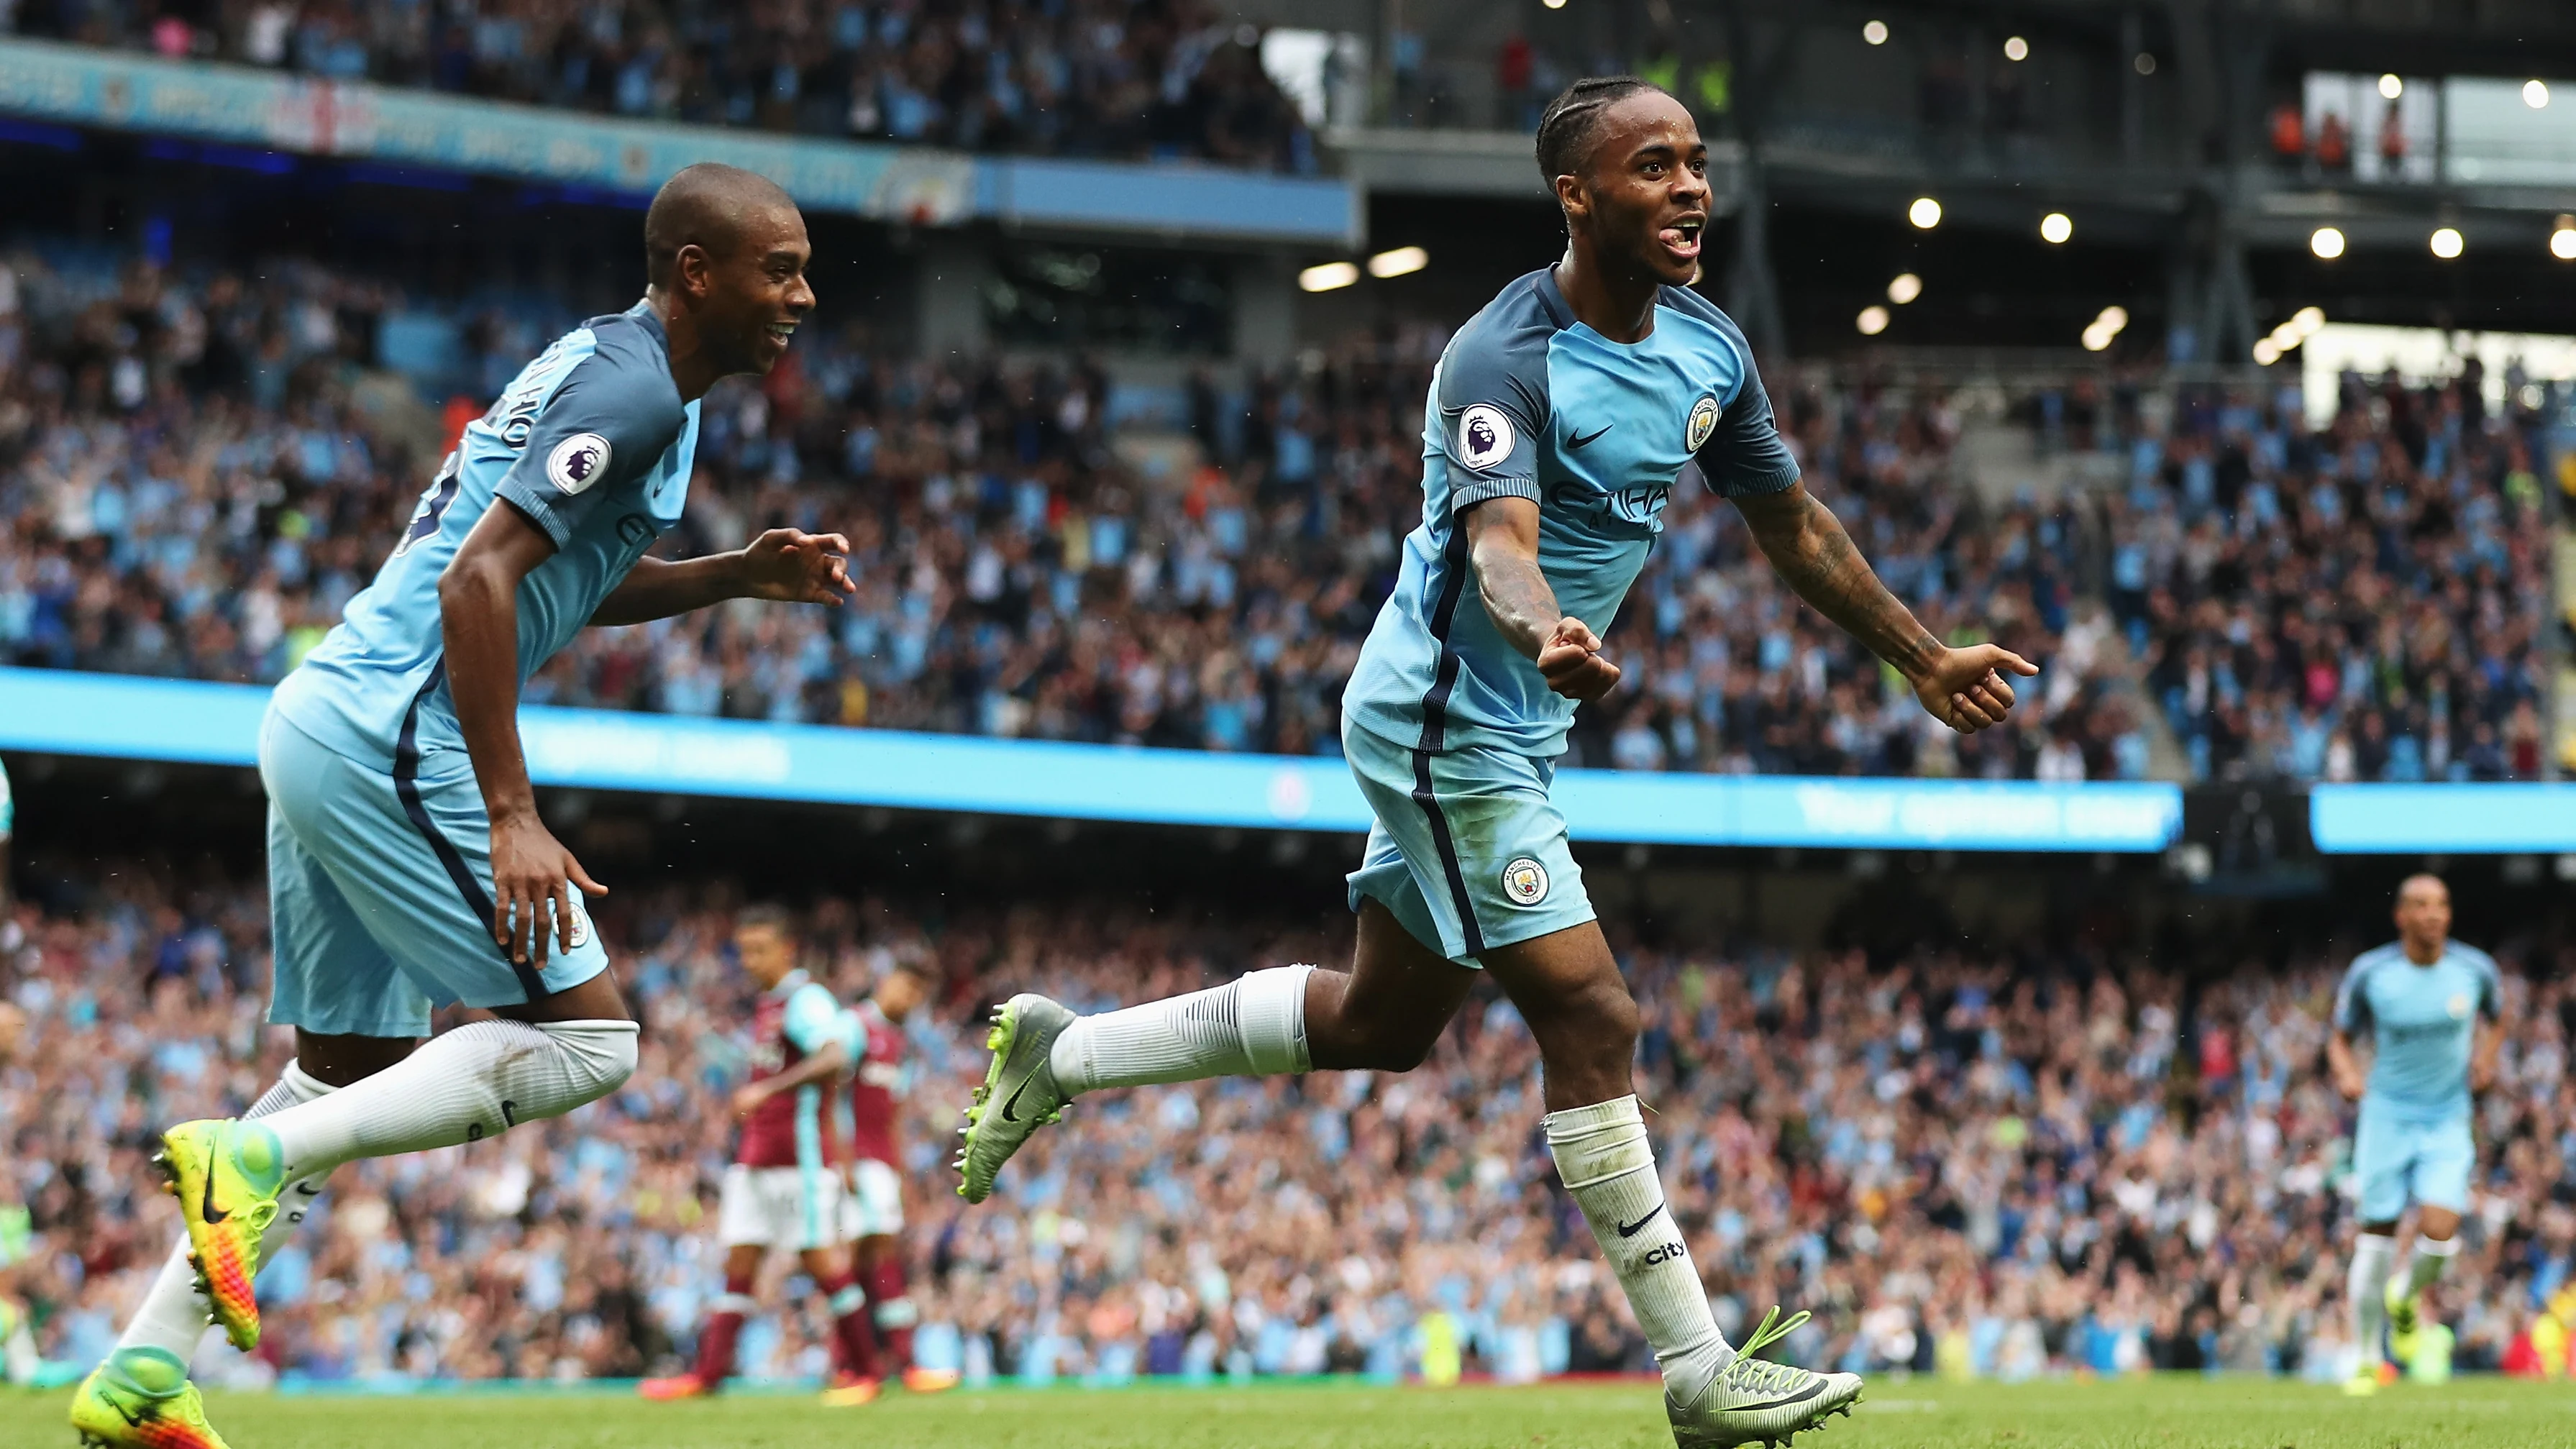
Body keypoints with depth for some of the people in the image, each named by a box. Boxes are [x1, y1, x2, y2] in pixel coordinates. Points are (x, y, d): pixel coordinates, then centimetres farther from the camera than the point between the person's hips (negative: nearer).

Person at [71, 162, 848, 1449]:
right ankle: (258, 1154, -16)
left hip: (323, 718, 10)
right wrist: (510, 819, -24)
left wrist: (736, 575, 18)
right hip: (392, 742, -10)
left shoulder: (606, 367, 18)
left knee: (350, 1074, 16)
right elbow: (479, 580, -22)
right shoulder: (633, 392, -13)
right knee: (586, 1034, -8)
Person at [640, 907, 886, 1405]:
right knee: (740, 1261, 5)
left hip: (800, 1153, -9)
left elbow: (834, 1059, -27)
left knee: (821, 1259, -5)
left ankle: (862, 1370, 5)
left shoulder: (807, 1000, -11)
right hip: (756, 1155, 9)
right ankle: (709, 1373, 3)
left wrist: (766, 1090, -28)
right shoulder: (768, 1005, 17)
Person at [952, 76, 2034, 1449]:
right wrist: (1544, 635, -61)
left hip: (1506, 726, 10)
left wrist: (1925, 661, 19)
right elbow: (1500, 538, -39)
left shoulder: (1709, 346, 3)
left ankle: (1060, 1053, 32)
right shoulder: (1502, 360, -23)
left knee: (1381, 1023, 19)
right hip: (1448, 718, -10)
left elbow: (1793, 525, 15)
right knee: (1590, 1018, -12)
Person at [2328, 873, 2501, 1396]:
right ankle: (2367, 1360, 15)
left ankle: (2404, 1300, 18)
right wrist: (2346, 1075, -16)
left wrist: (2486, 1058, -2)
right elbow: (2340, 1040, 5)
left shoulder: (2475, 970, -4)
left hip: (2448, 1122, 1)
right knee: (2377, 1235, -1)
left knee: (2439, 1231, -18)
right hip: (2387, 1115, 0)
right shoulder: (2369, 972, -8)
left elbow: (2495, 1019, 17)